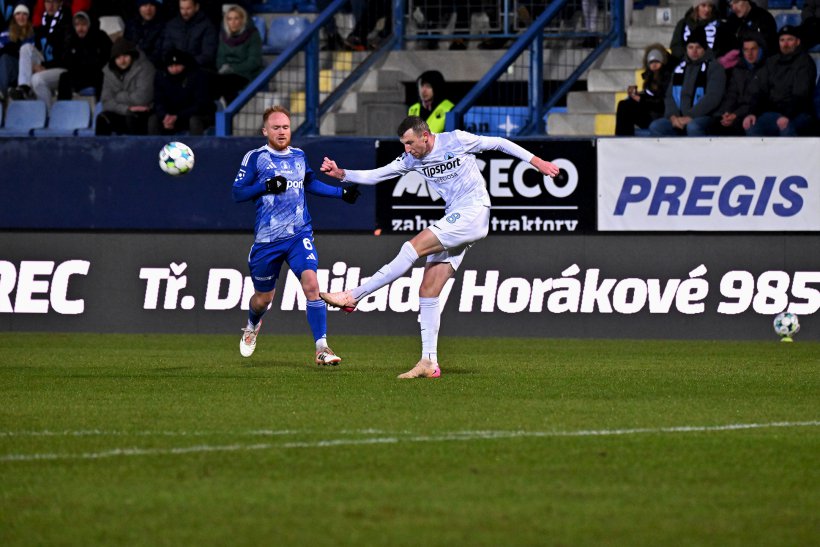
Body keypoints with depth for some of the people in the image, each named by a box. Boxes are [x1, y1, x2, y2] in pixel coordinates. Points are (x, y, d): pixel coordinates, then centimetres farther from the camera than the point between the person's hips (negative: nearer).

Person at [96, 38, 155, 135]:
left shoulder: (144, 68, -11)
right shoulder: (109, 71, 3)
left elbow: (141, 99, -21)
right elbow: (107, 103, -4)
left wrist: (119, 97, -7)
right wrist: (126, 109, -21)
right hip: (120, 115, 4)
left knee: (132, 118, -37)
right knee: (102, 119, -25)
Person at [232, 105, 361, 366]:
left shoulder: (299, 156, 11)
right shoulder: (255, 158, -2)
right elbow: (238, 193, -6)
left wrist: (342, 193, 26)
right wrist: (267, 186, -19)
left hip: (300, 235, 2)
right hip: (267, 240, -2)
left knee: (311, 284, -20)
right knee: (263, 298, 12)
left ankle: (321, 348, -19)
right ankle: (252, 326, 49)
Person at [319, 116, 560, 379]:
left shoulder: (457, 141, -6)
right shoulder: (411, 159, 10)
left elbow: (499, 143, 5)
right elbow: (374, 175, 12)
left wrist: (535, 161, 7)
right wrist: (342, 174, -3)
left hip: (473, 213, -8)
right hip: (454, 222, 8)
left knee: (413, 247, -21)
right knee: (427, 291, 0)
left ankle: (352, 296, -21)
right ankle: (429, 363, 2)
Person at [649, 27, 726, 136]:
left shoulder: (714, 67, -2)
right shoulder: (679, 69, 17)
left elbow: (713, 97, -13)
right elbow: (670, 96, 12)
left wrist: (690, 117, -20)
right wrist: (673, 115, -9)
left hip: (703, 118, -6)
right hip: (679, 119, 6)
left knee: (692, 127, -39)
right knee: (655, 127, -19)